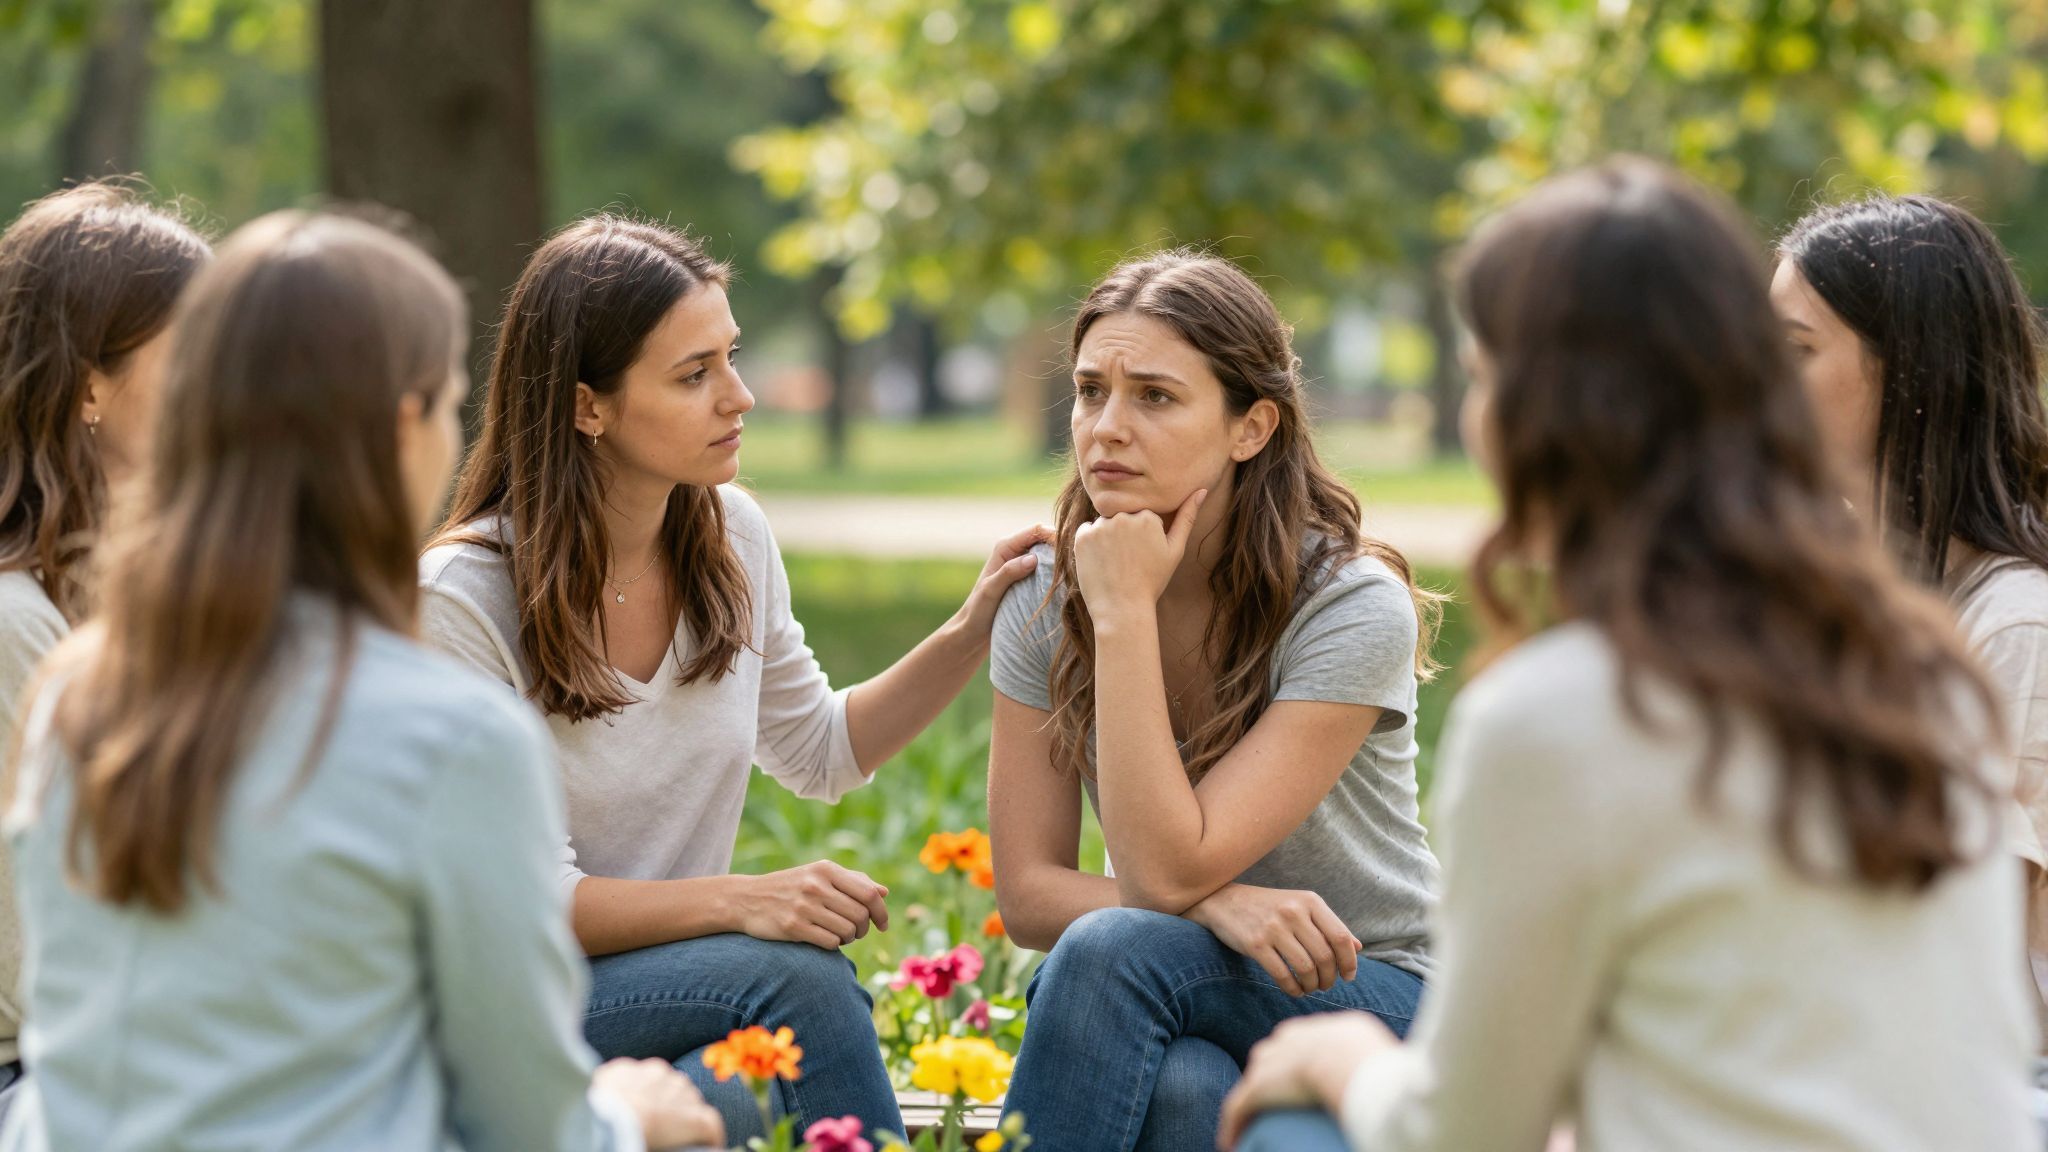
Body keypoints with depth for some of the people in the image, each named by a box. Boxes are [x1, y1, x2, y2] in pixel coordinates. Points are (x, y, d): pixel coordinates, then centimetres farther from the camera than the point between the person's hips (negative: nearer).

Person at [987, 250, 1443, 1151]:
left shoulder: (1353, 607, -18)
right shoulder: (1046, 601, -3)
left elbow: (1165, 872, -25)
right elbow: (1027, 891, -4)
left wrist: (1126, 612, -25)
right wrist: (1217, 904, -22)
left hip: (1373, 1004, -3)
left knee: (1117, 950, -33)